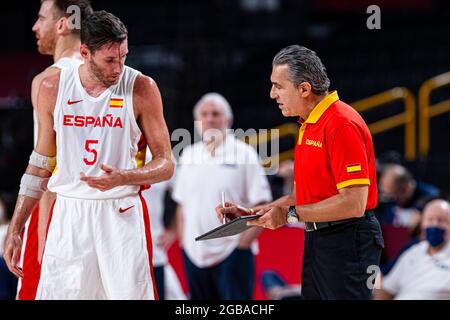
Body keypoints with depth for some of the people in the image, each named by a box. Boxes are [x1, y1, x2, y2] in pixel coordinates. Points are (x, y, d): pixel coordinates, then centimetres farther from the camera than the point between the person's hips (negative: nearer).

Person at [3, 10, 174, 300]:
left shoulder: (141, 88, -4)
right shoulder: (53, 89, 3)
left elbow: (166, 165, 0)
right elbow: (41, 165, 13)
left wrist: (122, 178, -20)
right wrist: (14, 231, 10)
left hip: (122, 216, -2)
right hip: (69, 215, 2)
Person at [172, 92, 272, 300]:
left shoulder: (244, 153, -3)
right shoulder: (188, 155, 12)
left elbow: (262, 206, -6)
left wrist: (244, 242, -13)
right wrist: (183, 242, 9)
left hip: (232, 253, -5)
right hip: (194, 253, 5)